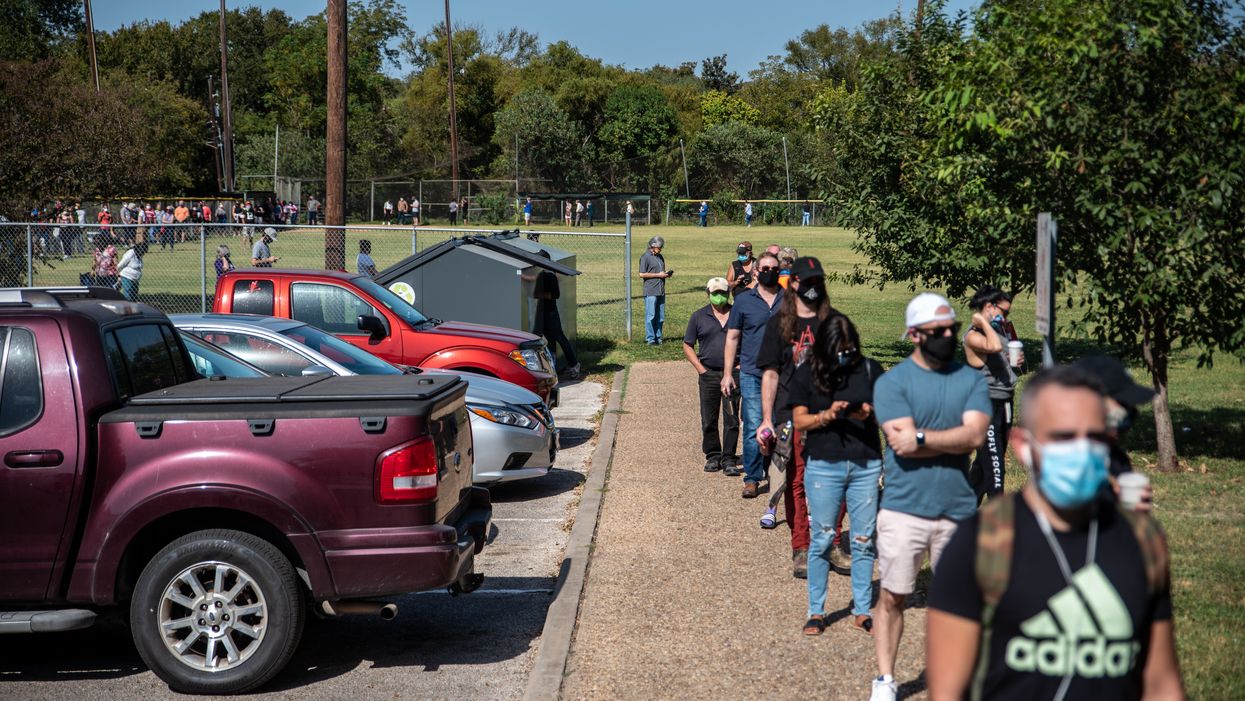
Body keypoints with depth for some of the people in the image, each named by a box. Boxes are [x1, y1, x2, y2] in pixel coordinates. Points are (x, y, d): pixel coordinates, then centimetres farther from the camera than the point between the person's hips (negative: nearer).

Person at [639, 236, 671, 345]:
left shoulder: (660, 257, 18)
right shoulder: (645, 257, -5)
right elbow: (642, 274, -10)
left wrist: (667, 274, 6)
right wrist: (658, 275, -12)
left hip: (661, 291, 7)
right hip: (650, 292, -7)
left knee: (660, 317, 7)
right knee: (650, 316, -5)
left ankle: (658, 337, 13)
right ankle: (650, 339, -1)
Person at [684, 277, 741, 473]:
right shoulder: (698, 317, 6)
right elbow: (688, 346, 9)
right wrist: (700, 368, -1)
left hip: (733, 373, 0)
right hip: (708, 374, 0)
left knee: (731, 418, 0)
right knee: (708, 420, 4)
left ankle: (728, 457, 7)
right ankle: (712, 456, 15)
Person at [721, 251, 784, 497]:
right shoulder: (743, 301, 5)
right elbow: (732, 338, 8)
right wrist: (727, 373, 3)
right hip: (752, 375, -1)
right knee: (754, 428, -5)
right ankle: (752, 478, 2)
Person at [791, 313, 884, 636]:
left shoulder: (870, 369, 3)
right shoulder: (807, 374, 1)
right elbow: (799, 421, 0)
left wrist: (871, 413, -14)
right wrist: (827, 415, -16)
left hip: (866, 465, 1)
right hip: (823, 466, -1)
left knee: (863, 541, 6)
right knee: (822, 540, 4)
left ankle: (862, 611, 16)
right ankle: (816, 611, 14)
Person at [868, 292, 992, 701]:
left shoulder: (971, 380, 4)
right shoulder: (892, 382, -4)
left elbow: (975, 435, -12)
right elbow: (903, 445, -16)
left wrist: (921, 437, -15)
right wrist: (954, 440, -10)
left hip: (959, 510, 3)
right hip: (904, 509, -3)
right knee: (893, 597, 4)